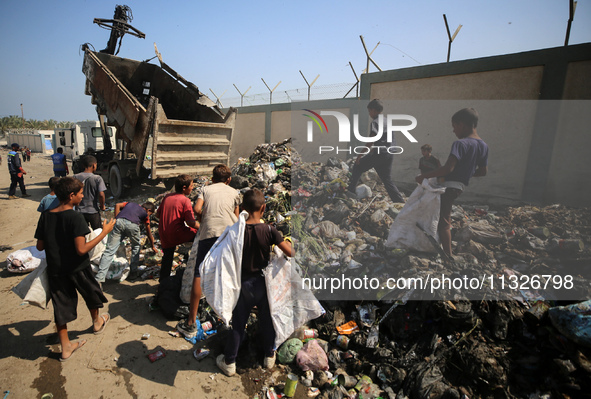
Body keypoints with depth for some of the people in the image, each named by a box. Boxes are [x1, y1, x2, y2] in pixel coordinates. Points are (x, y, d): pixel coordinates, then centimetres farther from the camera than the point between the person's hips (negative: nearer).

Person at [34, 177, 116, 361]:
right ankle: (97, 322, 47)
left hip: (55, 269, 5)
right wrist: (104, 232, -23)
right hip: (77, 268, -4)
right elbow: (81, 249, -26)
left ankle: (66, 347, 25)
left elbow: (40, 246, 2)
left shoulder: (45, 216, -4)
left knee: (61, 305, 14)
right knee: (91, 293, 23)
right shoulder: (75, 217, -22)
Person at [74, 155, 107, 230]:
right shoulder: (97, 178, -14)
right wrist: (102, 206, -5)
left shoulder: (76, 177, -3)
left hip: (80, 212, 4)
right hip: (93, 211, -3)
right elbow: (101, 195, -21)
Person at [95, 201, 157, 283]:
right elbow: (149, 234, 38)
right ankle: (133, 272, 22)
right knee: (136, 246, 23)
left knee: (110, 250, 1)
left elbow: (118, 205, 18)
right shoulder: (145, 214, 30)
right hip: (132, 224, -2)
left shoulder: (130, 204, 38)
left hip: (119, 222, 2)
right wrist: (153, 247, 50)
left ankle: (100, 277, -4)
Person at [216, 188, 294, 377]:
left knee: (238, 323, 15)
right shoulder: (269, 230, -17)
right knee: (267, 320, 20)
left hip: (243, 283, 0)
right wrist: (287, 242, -1)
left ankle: (229, 362, 29)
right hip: (264, 282, 0)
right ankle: (269, 356, 39)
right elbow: (290, 253, -18)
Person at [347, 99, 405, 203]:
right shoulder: (387, 121, 18)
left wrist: (360, 155, -15)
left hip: (379, 153, -8)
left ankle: (350, 190, 11)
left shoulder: (375, 122, -9)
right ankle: (400, 201, 7)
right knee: (387, 179, 12)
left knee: (358, 167, 9)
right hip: (390, 154, 8)